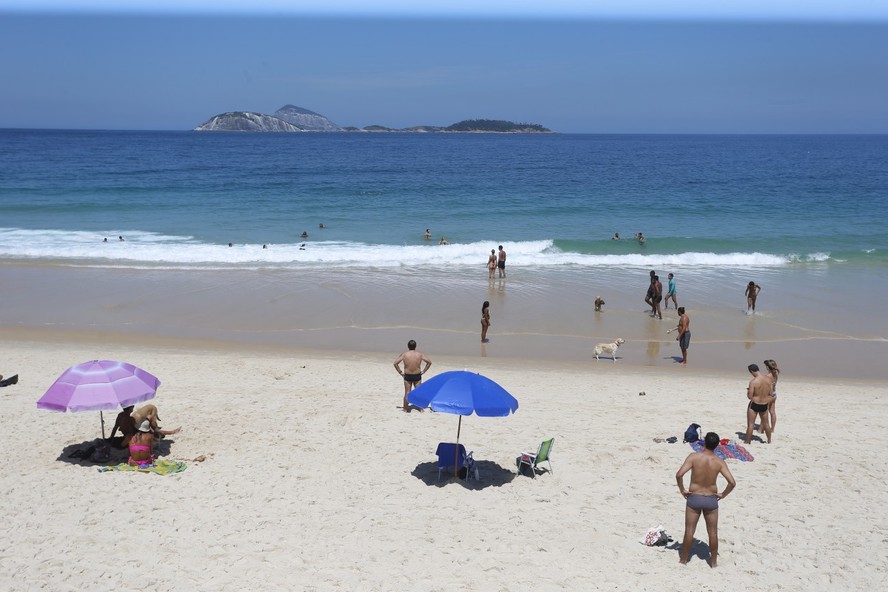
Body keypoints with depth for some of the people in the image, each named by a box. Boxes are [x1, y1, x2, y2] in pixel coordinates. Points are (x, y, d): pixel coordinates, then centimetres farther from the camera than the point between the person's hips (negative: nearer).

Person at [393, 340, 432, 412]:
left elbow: (395, 363, -11)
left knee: (407, 393, 8)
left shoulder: (404, 354, -7)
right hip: (417, 376, 1)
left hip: (407, 376, -1)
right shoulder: (420, 354, -4)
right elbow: (429, 362, -2)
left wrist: (400, 372, -2)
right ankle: (421, 408, 11)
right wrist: (423, 371, 3)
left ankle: (405, 408, 14)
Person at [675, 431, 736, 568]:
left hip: (694, 498, -1)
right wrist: (723, 495, 2)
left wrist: (682, 490, -6)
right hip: (711, 499, 1)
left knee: (689, 531, 11)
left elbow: (679, 475, -23)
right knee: (713, 532, 15)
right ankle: (713, 561, 25)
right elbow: (732, 482, -15)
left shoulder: (694, 457, -15)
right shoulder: (719, 462, -10)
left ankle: (683, 559, 22)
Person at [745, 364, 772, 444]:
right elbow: (770, 393, 6)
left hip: (754, 404, -6)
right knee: (766, 424, 22)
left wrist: (748, 390, 1)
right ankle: (769, 440, 36)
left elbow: (750, 397, -19)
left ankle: (746, 442, 10)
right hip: (764, 405, 6)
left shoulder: (753, 381, -22)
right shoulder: (768, 379, -4)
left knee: (750, 424, 4)